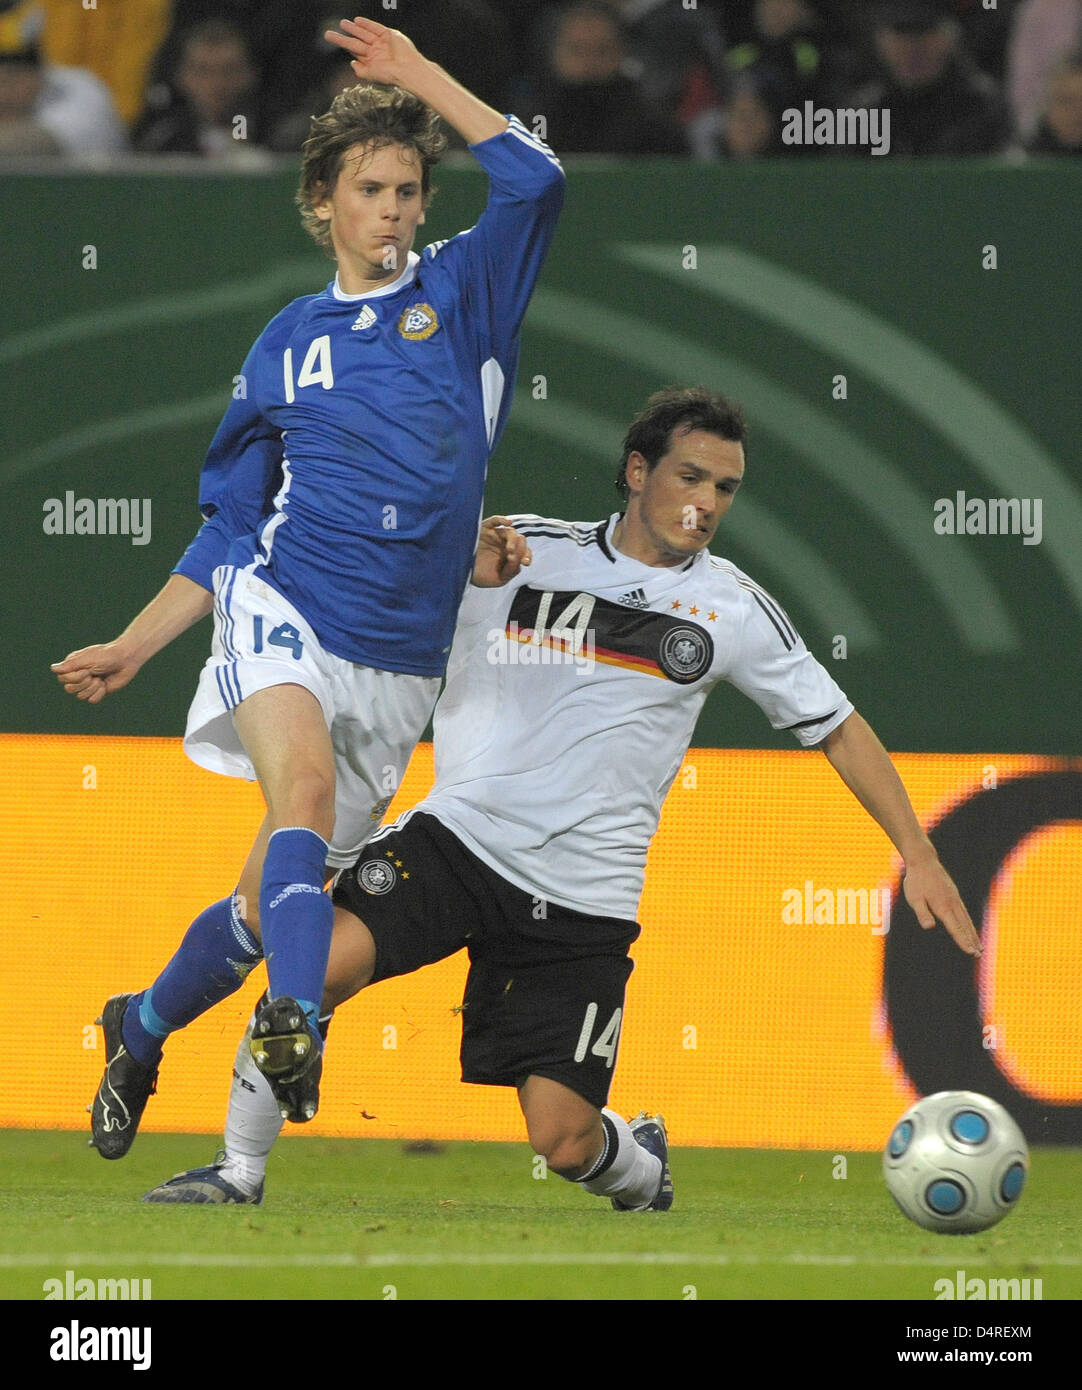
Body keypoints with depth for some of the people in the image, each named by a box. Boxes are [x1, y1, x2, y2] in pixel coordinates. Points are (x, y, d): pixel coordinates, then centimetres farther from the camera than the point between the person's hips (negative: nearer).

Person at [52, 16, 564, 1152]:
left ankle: (142, 1028, 31)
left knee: (270, 904, 5)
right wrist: (132, 649, 12)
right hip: (283, 609, -1)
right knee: (304, 781, -33)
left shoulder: (463, 293, 9)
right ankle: (296, 1018, -48)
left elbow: (534, 181, -10)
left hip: (398, 662, 1)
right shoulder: (285, 347, 13)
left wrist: (422, 78, -3)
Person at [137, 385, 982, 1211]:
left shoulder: (731, 609, 5)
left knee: (563, 1143, -6)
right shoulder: (521, 551, 3)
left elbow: (838, 728, 13)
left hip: (585, 897, 0)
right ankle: (240, 1172, -9)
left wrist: (919, 854, 8)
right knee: (319, 964, -27)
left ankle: (640, 1165, 31)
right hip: (460, 836, 0)